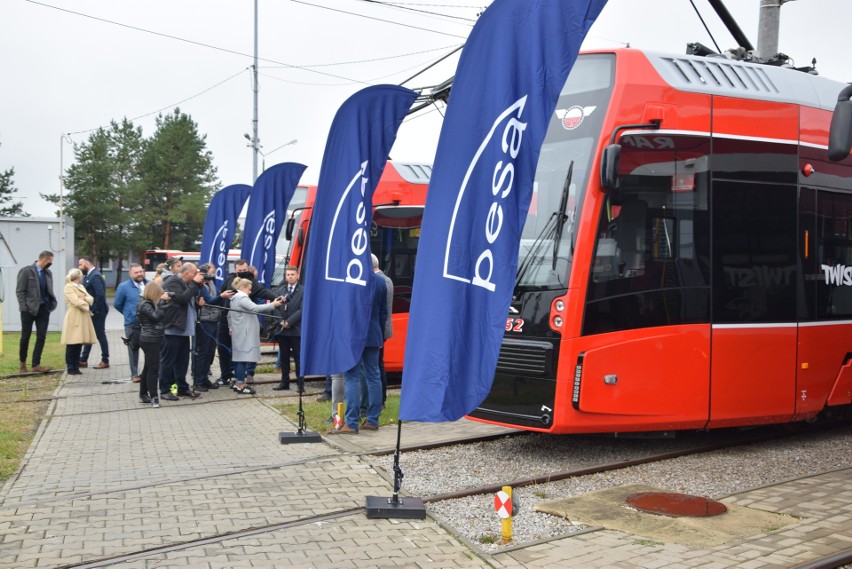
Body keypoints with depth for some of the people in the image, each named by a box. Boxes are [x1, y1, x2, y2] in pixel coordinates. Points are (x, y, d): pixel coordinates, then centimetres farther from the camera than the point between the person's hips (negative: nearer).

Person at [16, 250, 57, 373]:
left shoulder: (48, 273, 9)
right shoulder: (26, 271, -7)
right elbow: (19, 291, -8)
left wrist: (52, 303, 3)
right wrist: (23, 307, -13)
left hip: (44, 309, 5)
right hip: (29, 309, -4)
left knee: (41, 337, -1)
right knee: (25, 337, 6)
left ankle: (36, 364, 4)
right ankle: (22, 363, 22)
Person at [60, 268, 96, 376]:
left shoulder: (81, 287, 20)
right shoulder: (68, 287, -6)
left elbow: (91, 299, 10)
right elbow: (76, 302, -17)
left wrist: (84, 298, -9)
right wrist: (86, 306, -4)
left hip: (83, 318, 8)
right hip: (74, 318, -8)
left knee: (79, 343, 7)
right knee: (72, 344, -6)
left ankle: (76, 367, 12)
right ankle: (71, 368, -1)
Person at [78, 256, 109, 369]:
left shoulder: (95, 276, -18)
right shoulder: (89, 275, 11)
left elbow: (100, 295, -25)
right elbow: (88, 293, 13)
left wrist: (95, 310, -20)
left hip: (97, 312, -9)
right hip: (91, 311, 9)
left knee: (100, 335, -1)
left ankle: (105, 361, 8)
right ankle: (83, 360, 22)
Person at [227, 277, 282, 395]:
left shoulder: (235, 297, 19)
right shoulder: (242, 297, -14)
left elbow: (229, 315, 24)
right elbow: (255, 308, -26)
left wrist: (231, 328, 28)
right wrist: (272, 305, -25)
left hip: (239, 333, 11)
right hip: (244, 334, -11)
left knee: (239, 358, 11)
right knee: (243, 358, -9)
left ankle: (238, 383, 14)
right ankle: (240, 385, -8)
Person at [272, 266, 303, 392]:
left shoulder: (303, 291, -4)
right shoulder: (280, 290, 12)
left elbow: (302, 310, -11)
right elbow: (276, 307, 8)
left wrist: (289, 322, -15)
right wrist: (281, 321, -8)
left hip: (296, 329, -5)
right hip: (282, 329, 5)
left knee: (298, 357, -1)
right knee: (284, 357, 10)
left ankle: (300, 384, 2)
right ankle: (285, 382, 17)